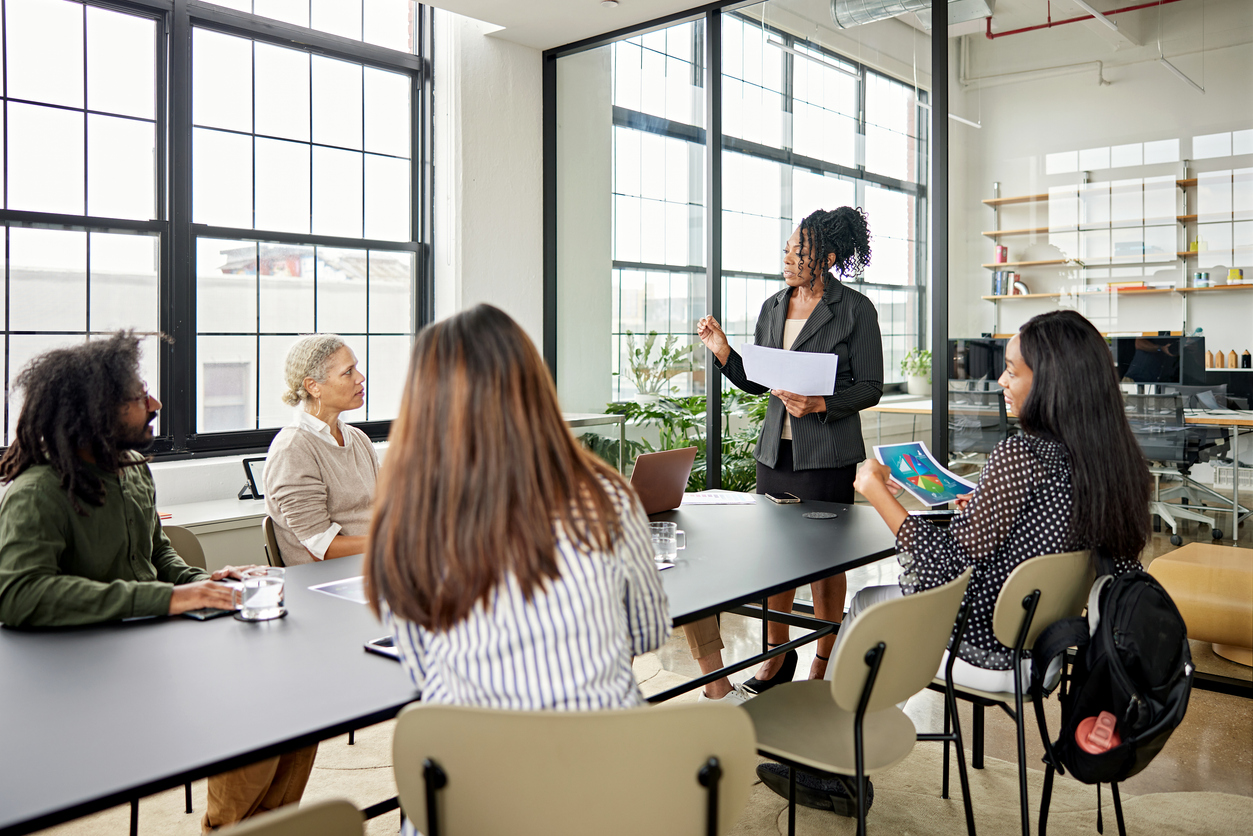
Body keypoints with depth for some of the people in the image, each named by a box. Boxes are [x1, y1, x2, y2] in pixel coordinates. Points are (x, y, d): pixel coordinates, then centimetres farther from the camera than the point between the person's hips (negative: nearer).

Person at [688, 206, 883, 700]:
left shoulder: (855, 310, -5)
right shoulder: (773, 308, 11)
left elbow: (870, 387, -6)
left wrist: (820, 404, -21)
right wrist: (722, 352, -2)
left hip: (828, 454, -5)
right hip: (775, 449, 5)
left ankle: (824, 663, 21)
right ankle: (778, 653, 28)